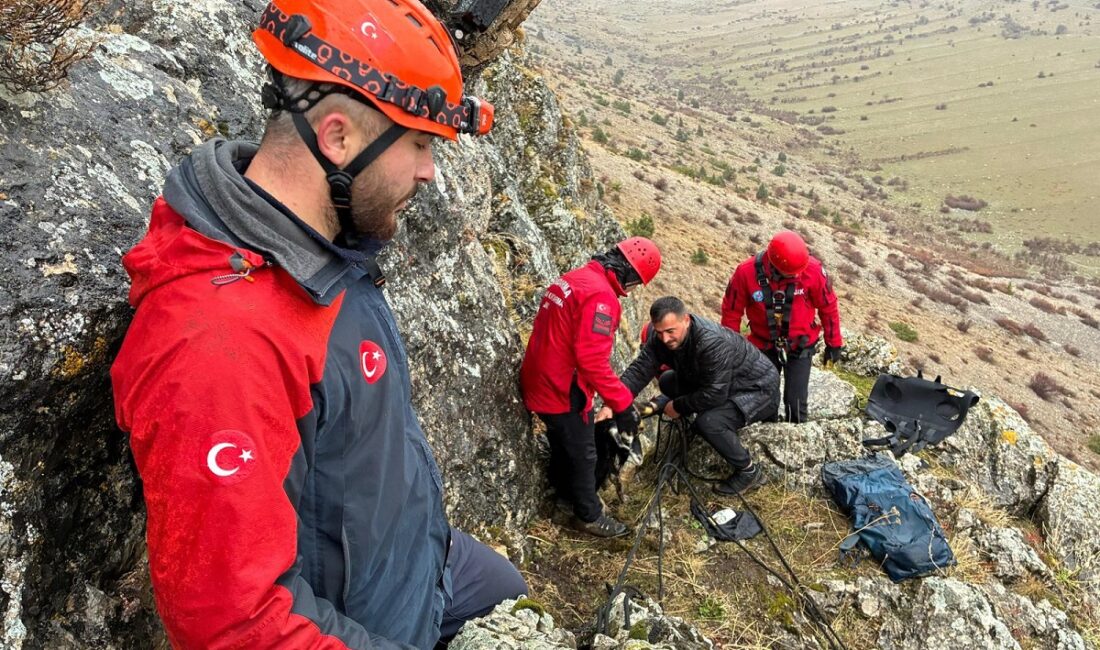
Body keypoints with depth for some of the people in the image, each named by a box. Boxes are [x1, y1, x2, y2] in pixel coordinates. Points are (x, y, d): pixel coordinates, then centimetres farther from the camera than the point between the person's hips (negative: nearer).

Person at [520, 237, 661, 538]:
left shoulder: (573, 278, 7)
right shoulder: (601, 295, -23)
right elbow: (592, 359, -30)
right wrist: (622, 403, -23)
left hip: (539, 383, 9)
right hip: (563, 391, -9)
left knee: (563, 443, 28)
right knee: (583, 454, 11)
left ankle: (564, 490, 49)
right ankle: (589, 515, 29)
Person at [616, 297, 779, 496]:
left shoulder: (713, 342, -35)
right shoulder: (660, 337, -14)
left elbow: (714, 394, -33)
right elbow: (639, 370, -19)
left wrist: (678, 407, -19)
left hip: (758, 389, -8)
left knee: (709, 421, -30)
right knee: (668, 382, 3)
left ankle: (749, 472, -8)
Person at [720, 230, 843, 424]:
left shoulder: (813, 269, -20)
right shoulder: (746, 272, -21)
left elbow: (828, 307, -5)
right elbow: (731, 311, -8)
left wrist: (834, 343, 5)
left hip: (800, 346, -1)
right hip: (764, 345, 1)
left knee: (795, 403, -4)